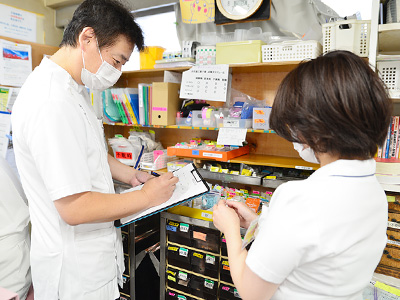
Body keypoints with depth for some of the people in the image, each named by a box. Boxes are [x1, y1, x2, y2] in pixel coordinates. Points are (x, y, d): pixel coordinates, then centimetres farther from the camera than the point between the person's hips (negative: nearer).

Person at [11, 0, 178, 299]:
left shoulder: (73, 90, 5)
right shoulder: (52, 102, -28)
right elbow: (75, 208, -28)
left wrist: (128, 174, 5)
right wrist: (146, 196, -17)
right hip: (74, 268, -9)